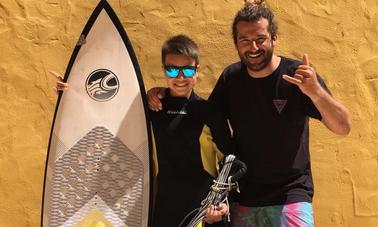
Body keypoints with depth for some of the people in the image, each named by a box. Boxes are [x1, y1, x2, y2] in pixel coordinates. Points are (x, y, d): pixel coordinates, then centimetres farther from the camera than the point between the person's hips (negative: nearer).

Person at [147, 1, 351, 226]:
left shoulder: (297, 75, -12)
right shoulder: (231, 77, 1)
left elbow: (343, 127, -15)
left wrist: (315, 91, -33)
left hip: (290, 198, -4)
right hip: (242, 199, 4)